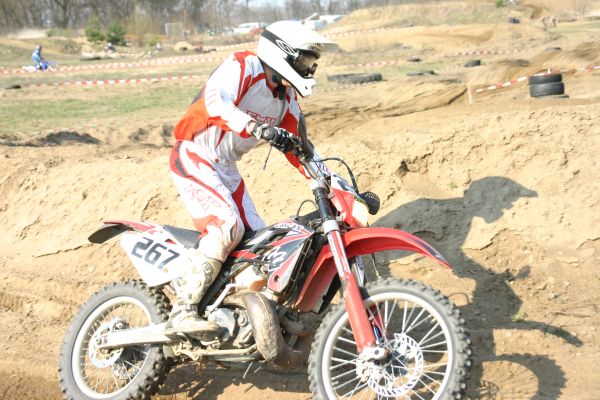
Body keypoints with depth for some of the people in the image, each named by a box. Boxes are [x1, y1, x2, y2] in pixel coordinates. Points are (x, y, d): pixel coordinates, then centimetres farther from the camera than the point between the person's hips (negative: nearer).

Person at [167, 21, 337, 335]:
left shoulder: (286, 98, 8)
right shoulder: (242, 66, -17)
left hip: (226, 168, 9)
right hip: (194, 159, -9)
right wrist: (256, 128, -50)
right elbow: (215, 100, -36)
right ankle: (183, 311, -23)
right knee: (227, 226, -26)